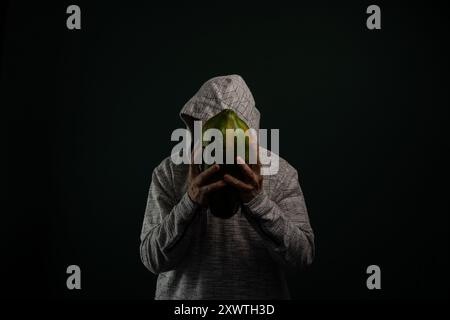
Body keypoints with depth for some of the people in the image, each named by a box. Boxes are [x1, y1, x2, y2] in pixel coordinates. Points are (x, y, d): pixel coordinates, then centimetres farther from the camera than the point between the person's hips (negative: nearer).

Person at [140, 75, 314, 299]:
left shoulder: (280, 173, -11)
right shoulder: (169, 172, -12)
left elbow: (301, 255, -18)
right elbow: (154, 258, -17)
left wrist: (257, 200, -32)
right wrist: (191, 202, -32)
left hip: (260, 296, 1)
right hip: (184, 295, 0)